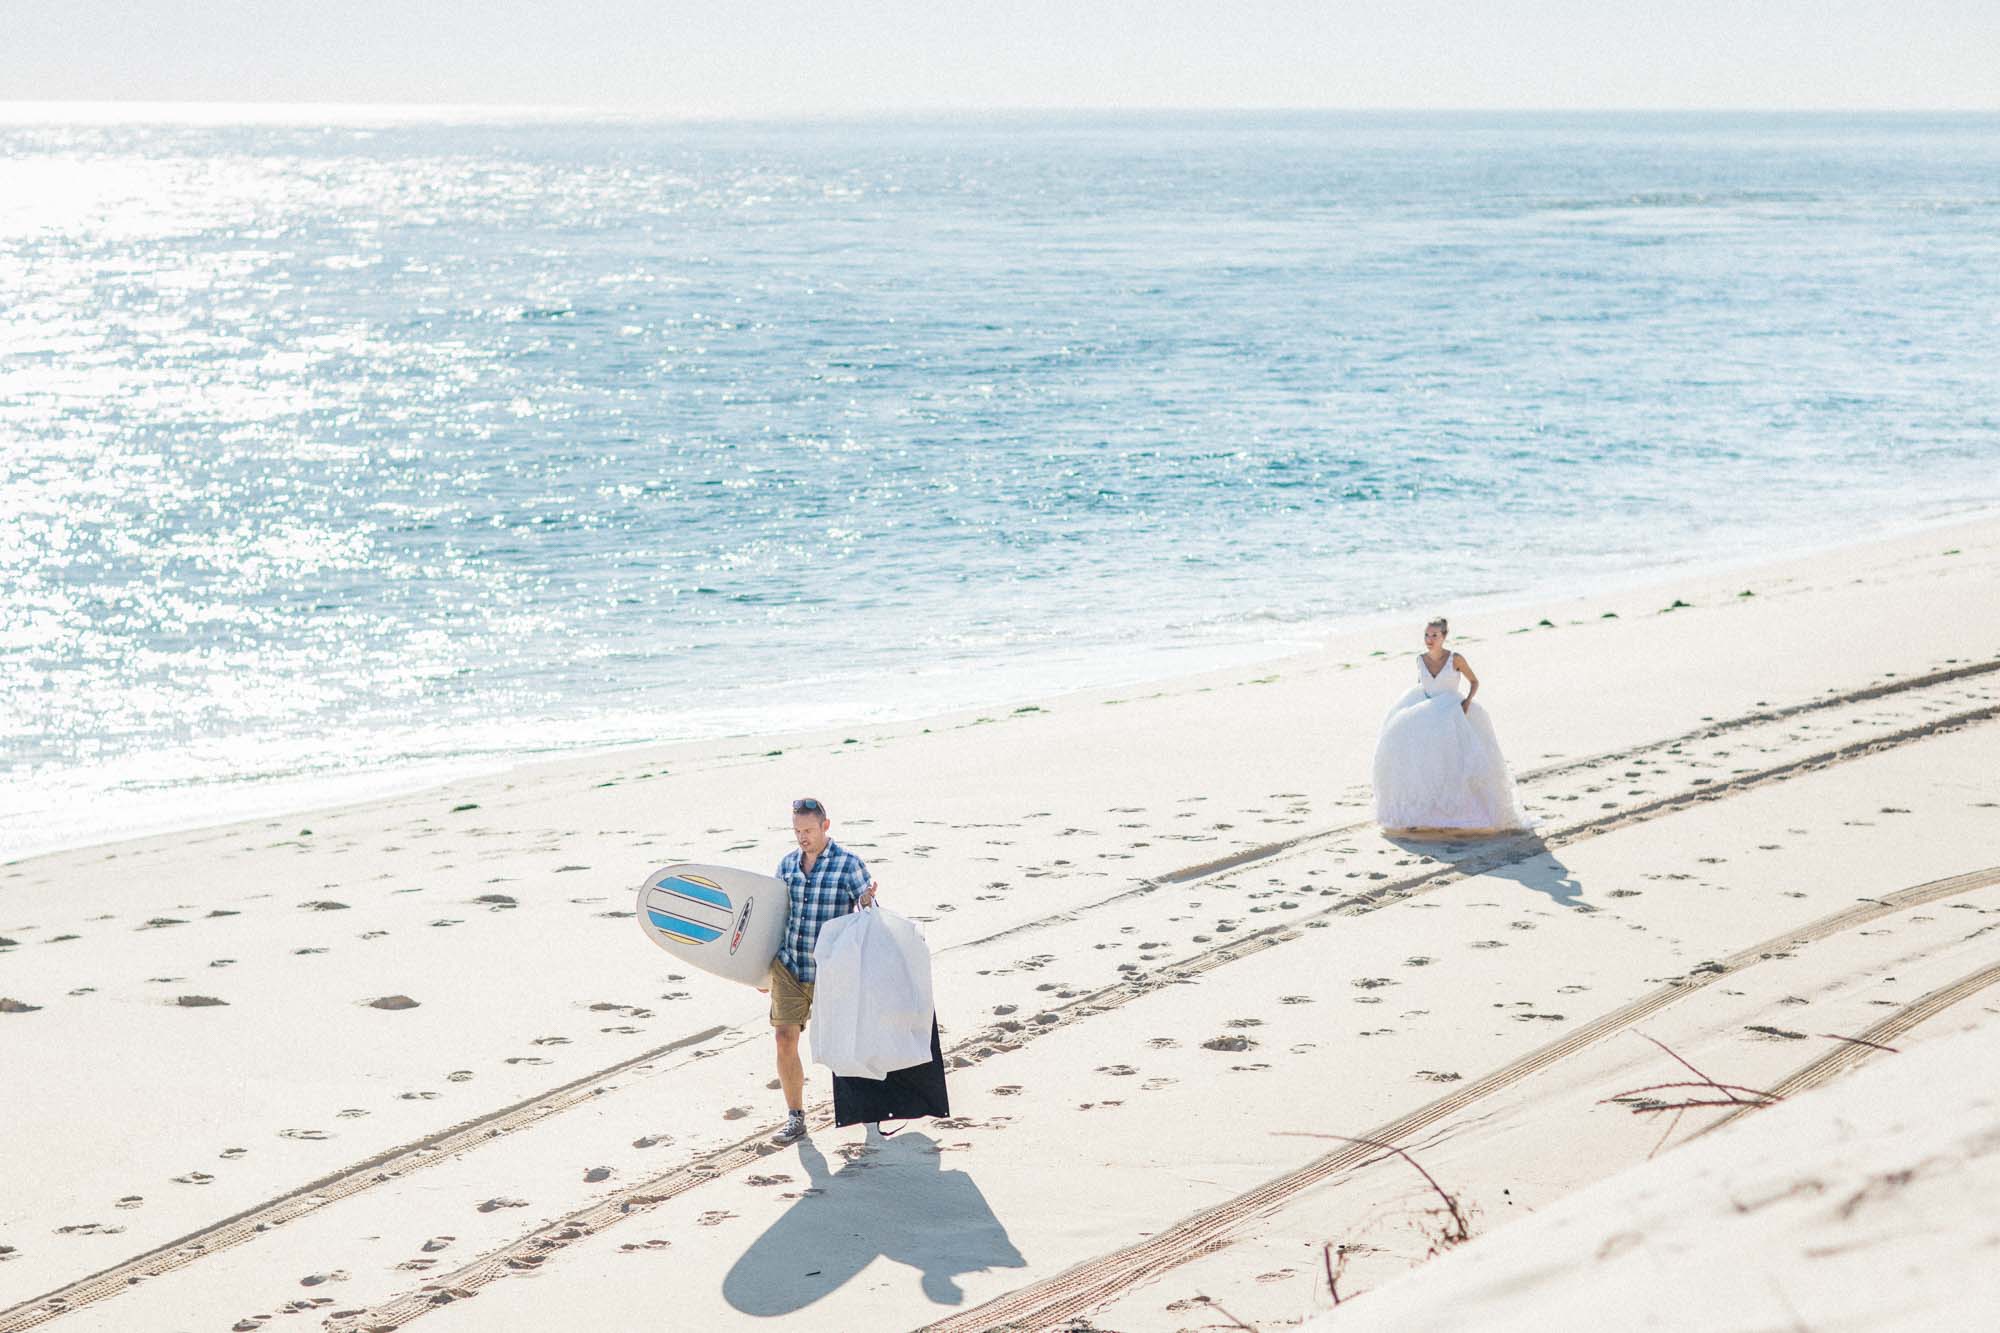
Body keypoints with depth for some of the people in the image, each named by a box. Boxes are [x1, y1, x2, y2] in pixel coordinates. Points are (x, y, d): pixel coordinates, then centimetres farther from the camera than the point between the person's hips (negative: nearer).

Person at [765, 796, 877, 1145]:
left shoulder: (849, 864, -8)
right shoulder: (787, 864, 6)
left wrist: (868, 902, -35)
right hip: (787, 967, 3)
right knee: (784, 1038, -6)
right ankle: (795, 1119, 3)